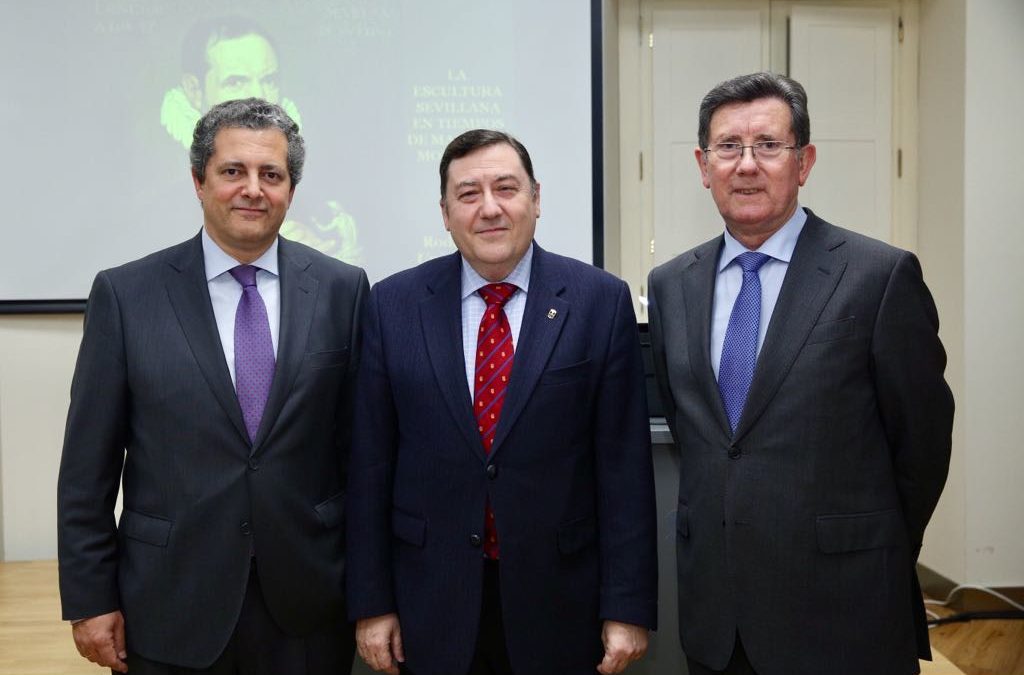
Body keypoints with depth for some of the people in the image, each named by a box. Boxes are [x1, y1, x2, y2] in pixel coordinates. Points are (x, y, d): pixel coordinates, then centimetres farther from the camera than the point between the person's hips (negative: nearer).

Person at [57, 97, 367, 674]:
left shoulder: (342, 289, -2)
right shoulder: (125, 293, -4)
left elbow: (361, 445, 1)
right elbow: (88, 463, -1)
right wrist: (89, 598, -2)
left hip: (310, 605, 1)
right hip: (170, 609, 0)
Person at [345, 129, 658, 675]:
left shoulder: (600, 301, -5)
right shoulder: (393, 305, -1)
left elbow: (623, 462, -5)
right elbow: (371, 463, 0)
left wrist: (628, 607, -6)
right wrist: (371, 603, 0)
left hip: (558, 603, 0)